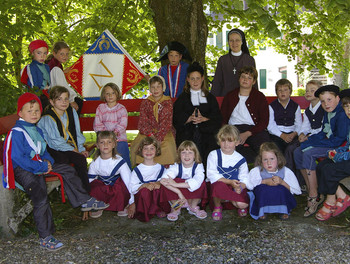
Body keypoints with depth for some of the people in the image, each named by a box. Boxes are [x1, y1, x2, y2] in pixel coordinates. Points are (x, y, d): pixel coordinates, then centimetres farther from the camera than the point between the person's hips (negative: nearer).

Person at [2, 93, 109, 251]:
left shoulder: (37, 130, 15)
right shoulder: (16, 132, -14)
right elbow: (17, 158, -20)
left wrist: (48, 161, -1)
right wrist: (42, 167, -19)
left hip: (39, 165, 9)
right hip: (22, 170, -9)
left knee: (68, 170, 6)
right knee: (40, 196, -26)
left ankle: (84, 201, 17)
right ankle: (45, 238, -20)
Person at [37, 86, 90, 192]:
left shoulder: (71, 112, 5)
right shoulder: (47, 118, -13)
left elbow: (77, 133, 12)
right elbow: (55, 141, -13)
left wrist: (81, 149, 1)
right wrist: (73, 150, -11)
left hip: (70, 147, 5)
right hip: (54, 150, -5)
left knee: (81, 159, -24)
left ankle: (87, 191, -16)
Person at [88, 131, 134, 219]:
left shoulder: (120, 162, -19)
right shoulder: (94, 164, -9)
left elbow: (129, 182, -21)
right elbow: (89, 182, -6)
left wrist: (132, 203, -23)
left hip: (119, 193, -2)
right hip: (102, 191, 3)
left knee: (121, 183, -34)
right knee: (94, 184, -27)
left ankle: (121, 207, -6)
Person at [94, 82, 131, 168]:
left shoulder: (122, 109, 5)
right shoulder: (100, 108, 10)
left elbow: (123, 124, -7)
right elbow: (97, 125, 1)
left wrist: (115, 132, -22)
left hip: (120, 139, -1)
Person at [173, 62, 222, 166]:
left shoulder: (210, 97, 21)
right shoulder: (182, 98, 18)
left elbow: (217, 118, 9)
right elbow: (176, 119, 5)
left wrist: (204, 119, -10)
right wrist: (190, 118, -14)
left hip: (206, 133, 1)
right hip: (187, 134, 0)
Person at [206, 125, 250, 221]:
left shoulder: (240, 159, 4)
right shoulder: (213, 155, -4)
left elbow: (245, 178, 2)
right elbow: (212, 175, -13)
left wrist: (240, 186, -22)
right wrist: (230, 182, -21)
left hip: (234, 188, 2)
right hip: (217, 184, -1)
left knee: (243, 204, -26)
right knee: (218, 185, -38)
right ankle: (217, 207, -4)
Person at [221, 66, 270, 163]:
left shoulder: (260, 97, 13)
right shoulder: (230, 96, 20)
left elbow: (264, 121, 3)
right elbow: (222, 118, 16)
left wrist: (247, 134, -12)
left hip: (254, 129, -1)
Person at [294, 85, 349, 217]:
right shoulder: (327, 112, 9)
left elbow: (338, 140, -24)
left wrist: (313, 143, -20)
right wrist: (310, 139, -2)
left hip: (338, 147, -10)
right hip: (327, 143, 10)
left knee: (308, 153, -28)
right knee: (298, 151, -2)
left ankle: (314, 196, -22)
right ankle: (310, 190, -3)